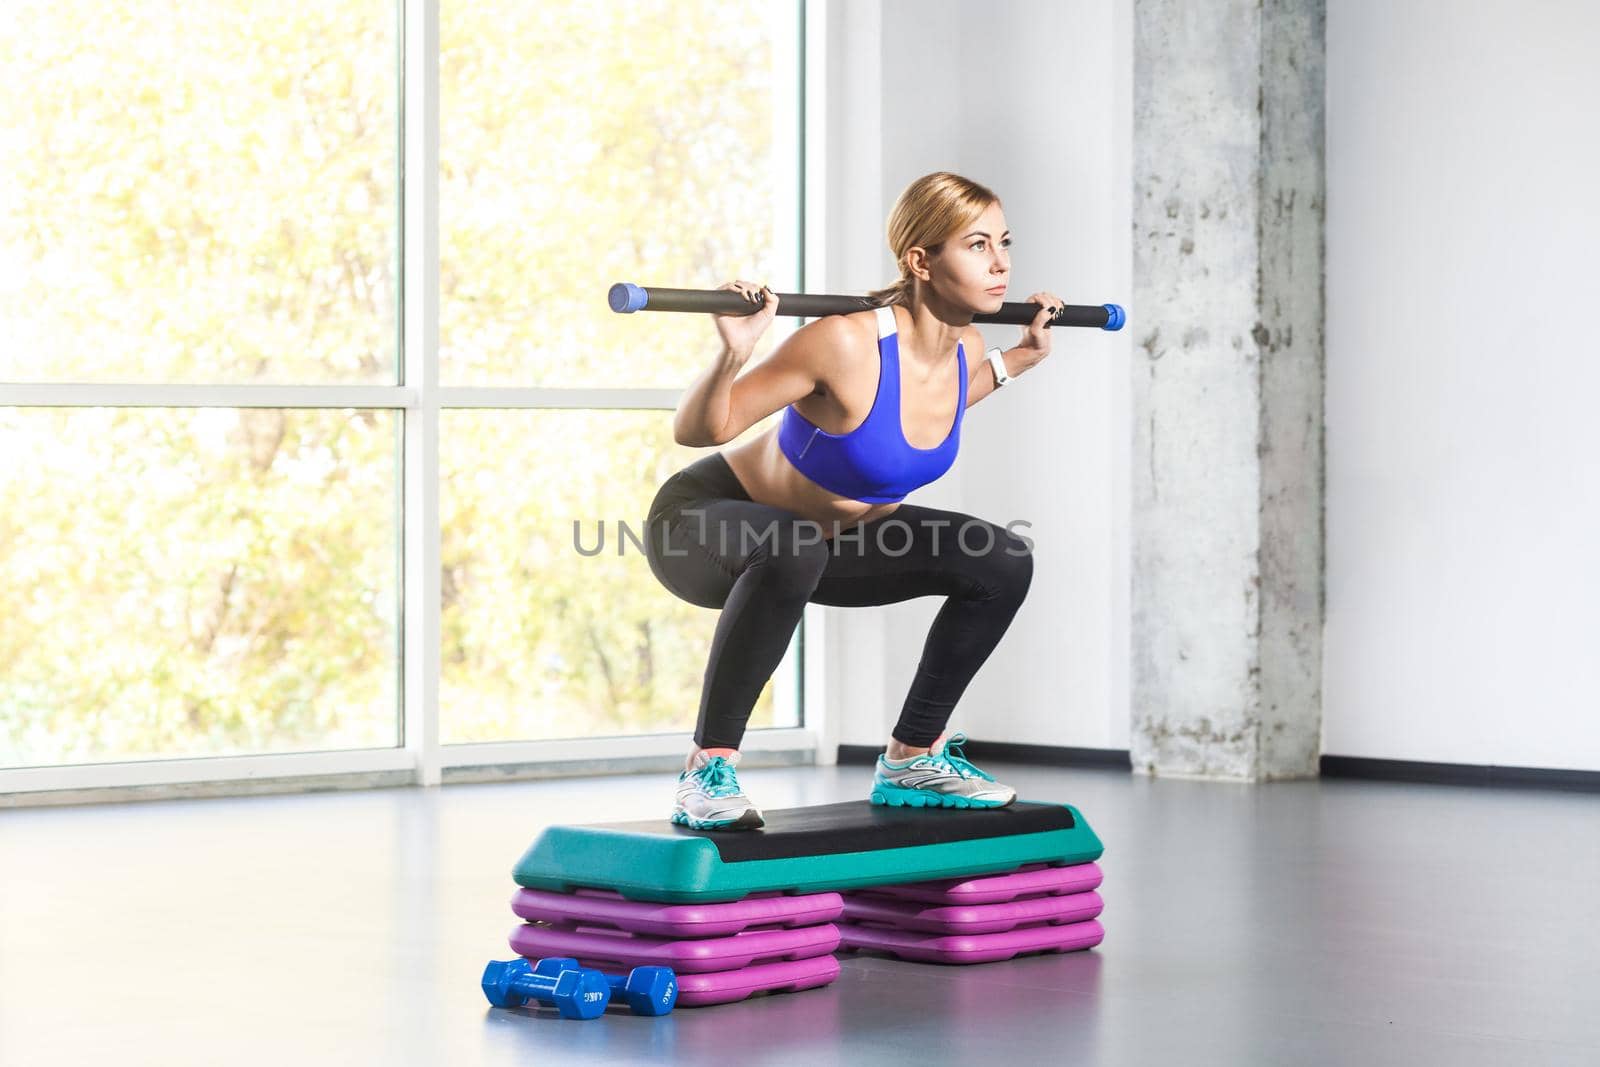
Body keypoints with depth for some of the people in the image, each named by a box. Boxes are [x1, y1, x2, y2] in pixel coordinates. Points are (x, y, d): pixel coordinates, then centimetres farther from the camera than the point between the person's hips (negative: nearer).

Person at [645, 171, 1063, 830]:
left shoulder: (964, 350, -11)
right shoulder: (847, 343, -32)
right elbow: (695, 431, -25)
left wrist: (1020, 358, 12)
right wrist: (732, 354, -42)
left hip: (831, 533, 8)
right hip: (704, 524, -8)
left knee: (1002, 563, -1)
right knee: (791, 552, -41)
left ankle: (912, 761, 13)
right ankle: (707, 773, -27)